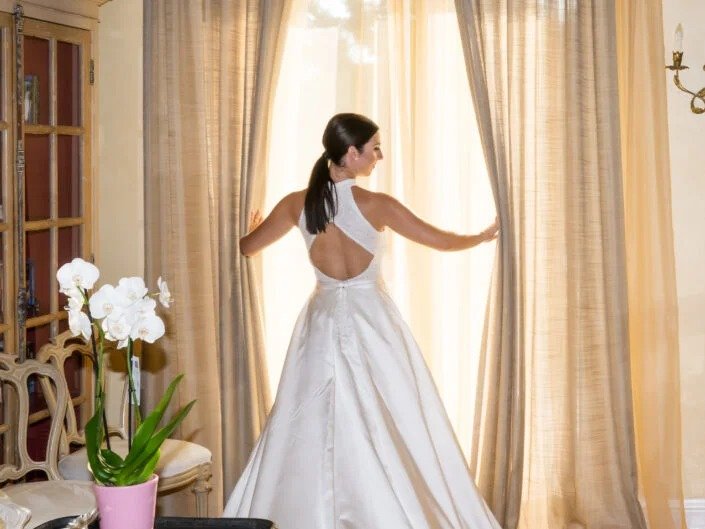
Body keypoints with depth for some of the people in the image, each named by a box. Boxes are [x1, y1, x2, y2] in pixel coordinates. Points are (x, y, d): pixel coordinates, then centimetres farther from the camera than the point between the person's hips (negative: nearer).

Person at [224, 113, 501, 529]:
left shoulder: (298, 204, -3)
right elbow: (441, 240, -4)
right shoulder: (376, 205, -13)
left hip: (323, 324, 3)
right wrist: (483, 237, 16)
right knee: (394, 428, 6)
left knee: (313, 428, 10)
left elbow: (248, 247, 11)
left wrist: (252, 227, 34)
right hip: (372, 324, -3)